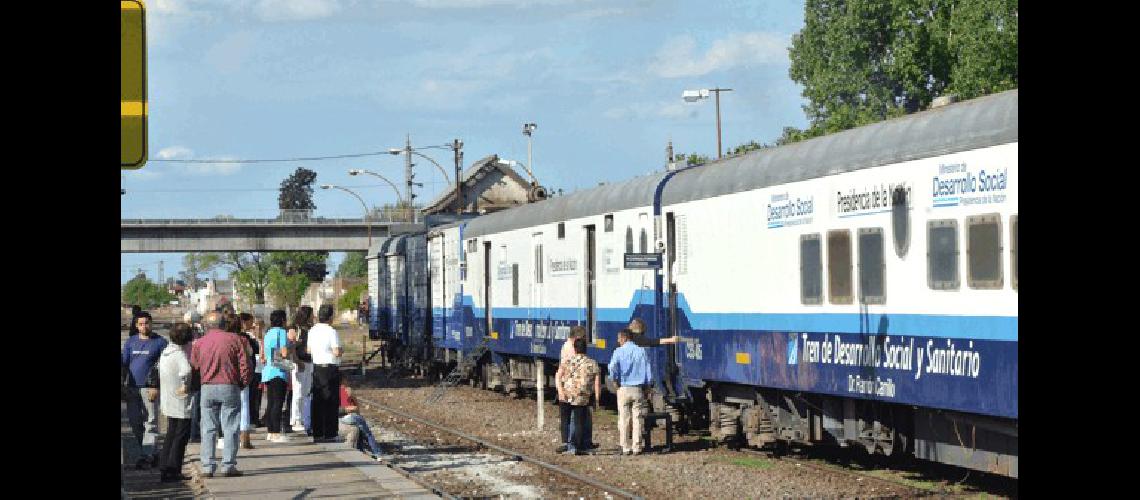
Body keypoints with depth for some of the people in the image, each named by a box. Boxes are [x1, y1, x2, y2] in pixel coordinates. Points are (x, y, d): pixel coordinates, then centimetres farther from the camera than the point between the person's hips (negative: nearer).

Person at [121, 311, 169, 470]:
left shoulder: (159, 342, 1)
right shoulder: (130, 342, 14)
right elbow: (124, 363, 14)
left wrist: (156, 387, -11)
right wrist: (123, 385, 3)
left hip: (149, 387, -5)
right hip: (132, 388, 5)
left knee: (150, 422, -8)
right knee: (135, 421, 6)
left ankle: (146, 456, -10)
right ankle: (151, 453, 17)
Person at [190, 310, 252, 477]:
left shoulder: (199, 343, 6)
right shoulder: (234, 340, -1)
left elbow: (193, 367, 6)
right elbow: (246, 366, -5)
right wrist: (242, 383, 8)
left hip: (207, 388, 2)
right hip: (230, 387, -2)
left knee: (208, 429, 7)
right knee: (230, 429, 2)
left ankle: (207, 466, 5)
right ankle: (228, 465, -2)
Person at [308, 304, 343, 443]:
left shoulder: (312, 331, 9)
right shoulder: (331, 331, -14)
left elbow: (308, 350, 17)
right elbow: (337, 352, -19)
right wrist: (340, 350, 1)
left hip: (316, 368, 7)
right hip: (330, 369, -7)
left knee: (317, 402, 9)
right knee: (331, 402, -2)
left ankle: (317, 434, 11)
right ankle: (329, 434, -2)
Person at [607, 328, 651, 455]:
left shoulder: (619, 352, -5)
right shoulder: (641, 351, 3)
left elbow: (613, 368, -18)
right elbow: (648, 373, 3)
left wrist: (616, 380, -1)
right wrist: (646, 385, 13)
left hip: (623, 389, -2)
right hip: (638, 389, 2)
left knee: (624, 419, 4)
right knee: (637, 419, 6)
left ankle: (626, 447, 5)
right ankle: (637, 447, 6)